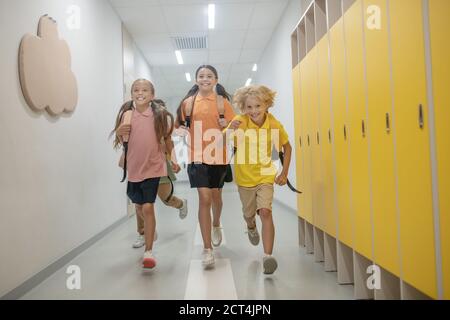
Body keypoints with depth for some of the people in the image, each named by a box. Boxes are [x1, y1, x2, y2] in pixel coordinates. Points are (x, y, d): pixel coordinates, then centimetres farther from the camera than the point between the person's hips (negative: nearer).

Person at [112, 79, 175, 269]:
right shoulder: (126, 114, -2)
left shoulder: (160, 114, -8)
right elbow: (120, 140, 8)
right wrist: (119, 131, -13)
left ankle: (148, 251, -3)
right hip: (134, 167, 4)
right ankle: (145, 234, 47)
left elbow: (167, 138, 5)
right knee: (139, 206, 19)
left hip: (153, 167, -3)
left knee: (148, 208, -11)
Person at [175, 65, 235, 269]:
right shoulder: (188, 102, 5)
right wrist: (183, 131, -7)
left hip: (218, 155, 1)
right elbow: (178, 126, 15)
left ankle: (216, 225, 49)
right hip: (197, 155, -1)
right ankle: (207, 249, -5)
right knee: (204, 198, -11)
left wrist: (226, 125, -17)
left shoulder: (222, 101, 4)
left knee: (216, 195, 16)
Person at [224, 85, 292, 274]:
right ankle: (251, 228, 54)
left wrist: (284, 172, 0)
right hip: (245, 177, 1)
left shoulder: (274, 125, -13)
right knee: (249, 213, 18)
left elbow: (287, 147, 3)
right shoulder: (240, 122, -16)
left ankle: (268, 256, -16)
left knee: (265, 212, -18)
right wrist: (230, 130, -46)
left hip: (266, 176, -1)